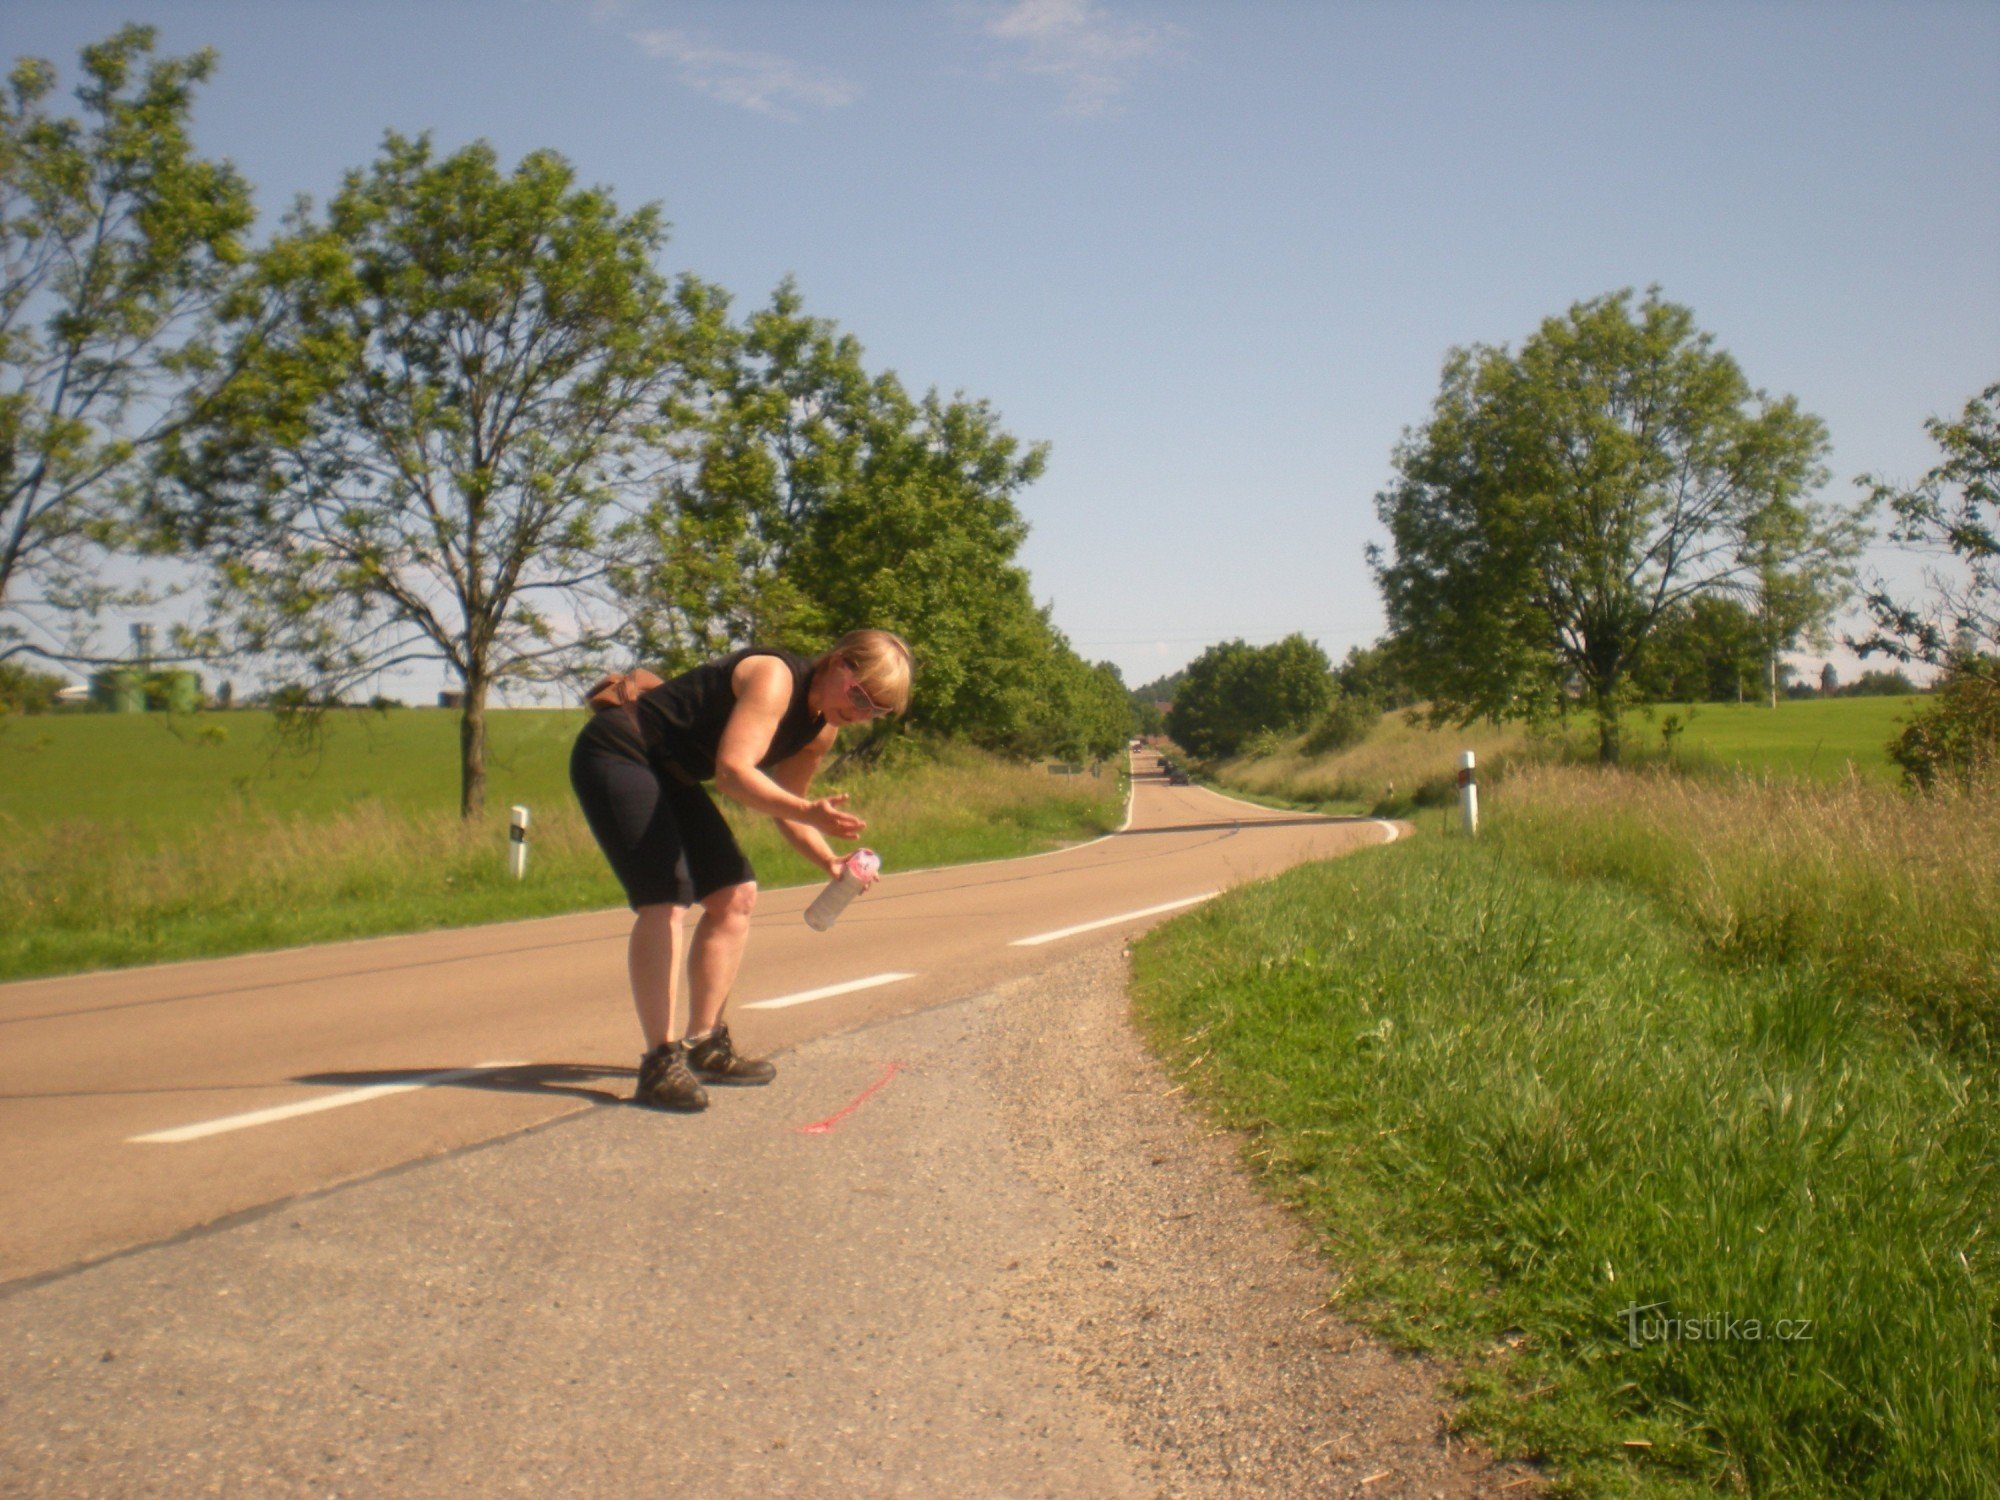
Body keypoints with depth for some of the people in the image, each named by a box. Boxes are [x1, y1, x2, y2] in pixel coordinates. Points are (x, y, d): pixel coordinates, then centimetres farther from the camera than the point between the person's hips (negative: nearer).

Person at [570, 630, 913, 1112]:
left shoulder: (821, 730, 4)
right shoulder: (774, 676, -24)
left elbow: (784, 803, 12)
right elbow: (733, 770, -34)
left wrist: (830, 861, -4)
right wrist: (809, 812, -47)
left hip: (669, 777, 10)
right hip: (615, 755, -10)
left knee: (736, 896, 8)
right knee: (666, 899, -22)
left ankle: (703, 1046, 17)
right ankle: (660, 1061, -21)